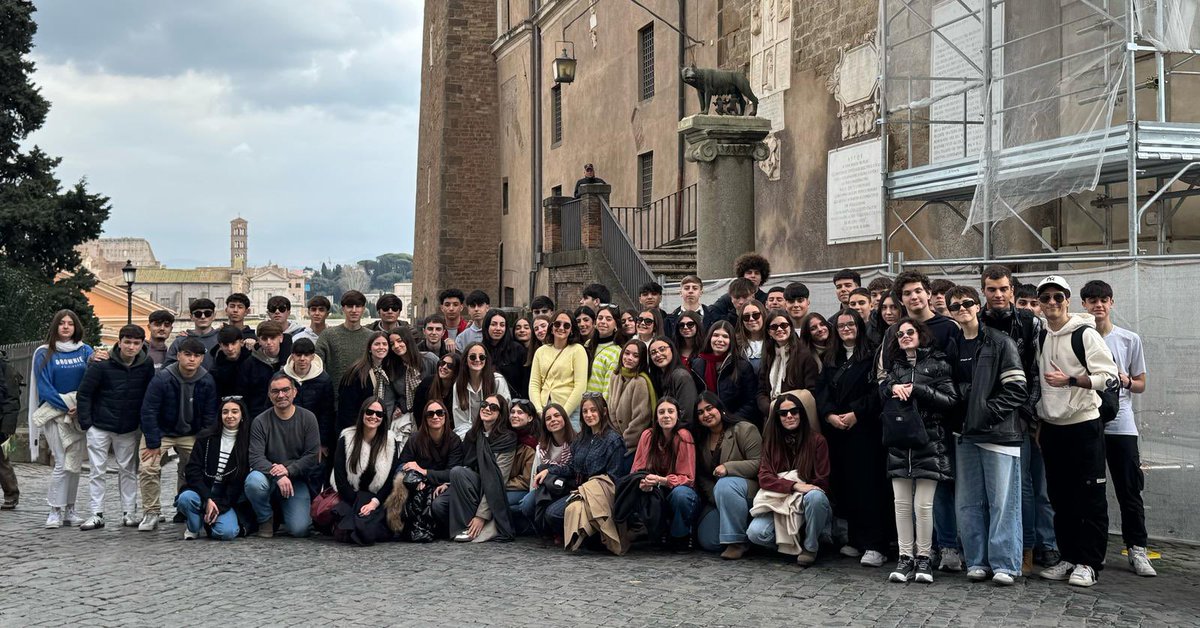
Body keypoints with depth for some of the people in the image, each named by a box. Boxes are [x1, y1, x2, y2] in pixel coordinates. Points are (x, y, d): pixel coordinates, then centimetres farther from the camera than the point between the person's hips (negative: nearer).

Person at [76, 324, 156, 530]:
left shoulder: (146, 365, -5)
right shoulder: (103, 365, -13)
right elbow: (83, 393, -8)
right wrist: (86, 423, -10)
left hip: (129, 428, 2)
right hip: (100, 426, -2)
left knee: (128, 470, 8)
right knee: (97, 471, 2)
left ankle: (129, 512, 16)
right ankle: (97, 514, 8)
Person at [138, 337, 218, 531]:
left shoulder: (207, 382, -11)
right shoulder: (162, 379, -21)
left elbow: (210, 416, -3)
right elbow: (148, 411, -18)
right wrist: (153, 443, -19)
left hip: (191, 435, 3)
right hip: (160, 432, -3)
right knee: (148, 468, -17)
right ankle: (151, 513, -5)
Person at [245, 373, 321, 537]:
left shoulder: (308, 418, 0)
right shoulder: (260, 422, -3)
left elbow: (313, 456, -6)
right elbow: (256, 457, -12)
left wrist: (288, 470, -20)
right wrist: (277, 476, -29)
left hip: (296, 479, 0)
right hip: (269, 476, 0)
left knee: (299, 529, -18)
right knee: (254, 482, -36)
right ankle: (266, 518, -5)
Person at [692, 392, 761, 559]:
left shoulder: (745, 430, -8)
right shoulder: (701, 439, 11)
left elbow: (759, 464, -17)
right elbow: (702, 477, 8)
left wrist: (728, 467, -27)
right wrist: (714, 498, -10)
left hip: (748, 489, -6)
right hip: (716, 499, 6)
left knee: (725, 485, -40)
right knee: (707, 541, -13)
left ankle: (738, 542, -28)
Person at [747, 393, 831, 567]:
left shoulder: (816, 440, -2)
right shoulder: (771, 442, 8)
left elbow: (822, 483, -3)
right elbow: (764, 478, -4)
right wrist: (795, 485, -20)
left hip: (806, 501, -2)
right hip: (778, 503, 2)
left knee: (816, 497, -38)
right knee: (755, 534, -27)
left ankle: (810, 547, -12)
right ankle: (791, 543, 4)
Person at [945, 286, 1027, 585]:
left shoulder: (1001, 343, -4)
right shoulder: (952, 347, 13)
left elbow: (1016, 389, -9)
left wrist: (987, 412, -14)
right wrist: (960, 415, 5)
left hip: (999, 433, -6)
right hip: (966, 435, 6)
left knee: (1002, 501, -4)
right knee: (968, 503, 6)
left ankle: (1005, 564, 2)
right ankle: (977, 561, 14)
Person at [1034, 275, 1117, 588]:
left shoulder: (1085, 334, -9)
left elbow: (1109, 377, -14)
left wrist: (1069, 380, -23)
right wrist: (1038, 421, 15)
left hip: (1083, 424, -6)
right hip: (1051, 427, 6)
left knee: (1090, 496, -3)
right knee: (1060, 497, 10)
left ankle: (1088, 563, 3)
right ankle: (1069, 558, 18)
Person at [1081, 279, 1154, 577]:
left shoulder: (1130, 340, 7)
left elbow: (1141, 384, 12)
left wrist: (1126, 381, -9)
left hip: (1121, 425, 1)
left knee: (1130, 491, 2)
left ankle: (1136, 549, 9)